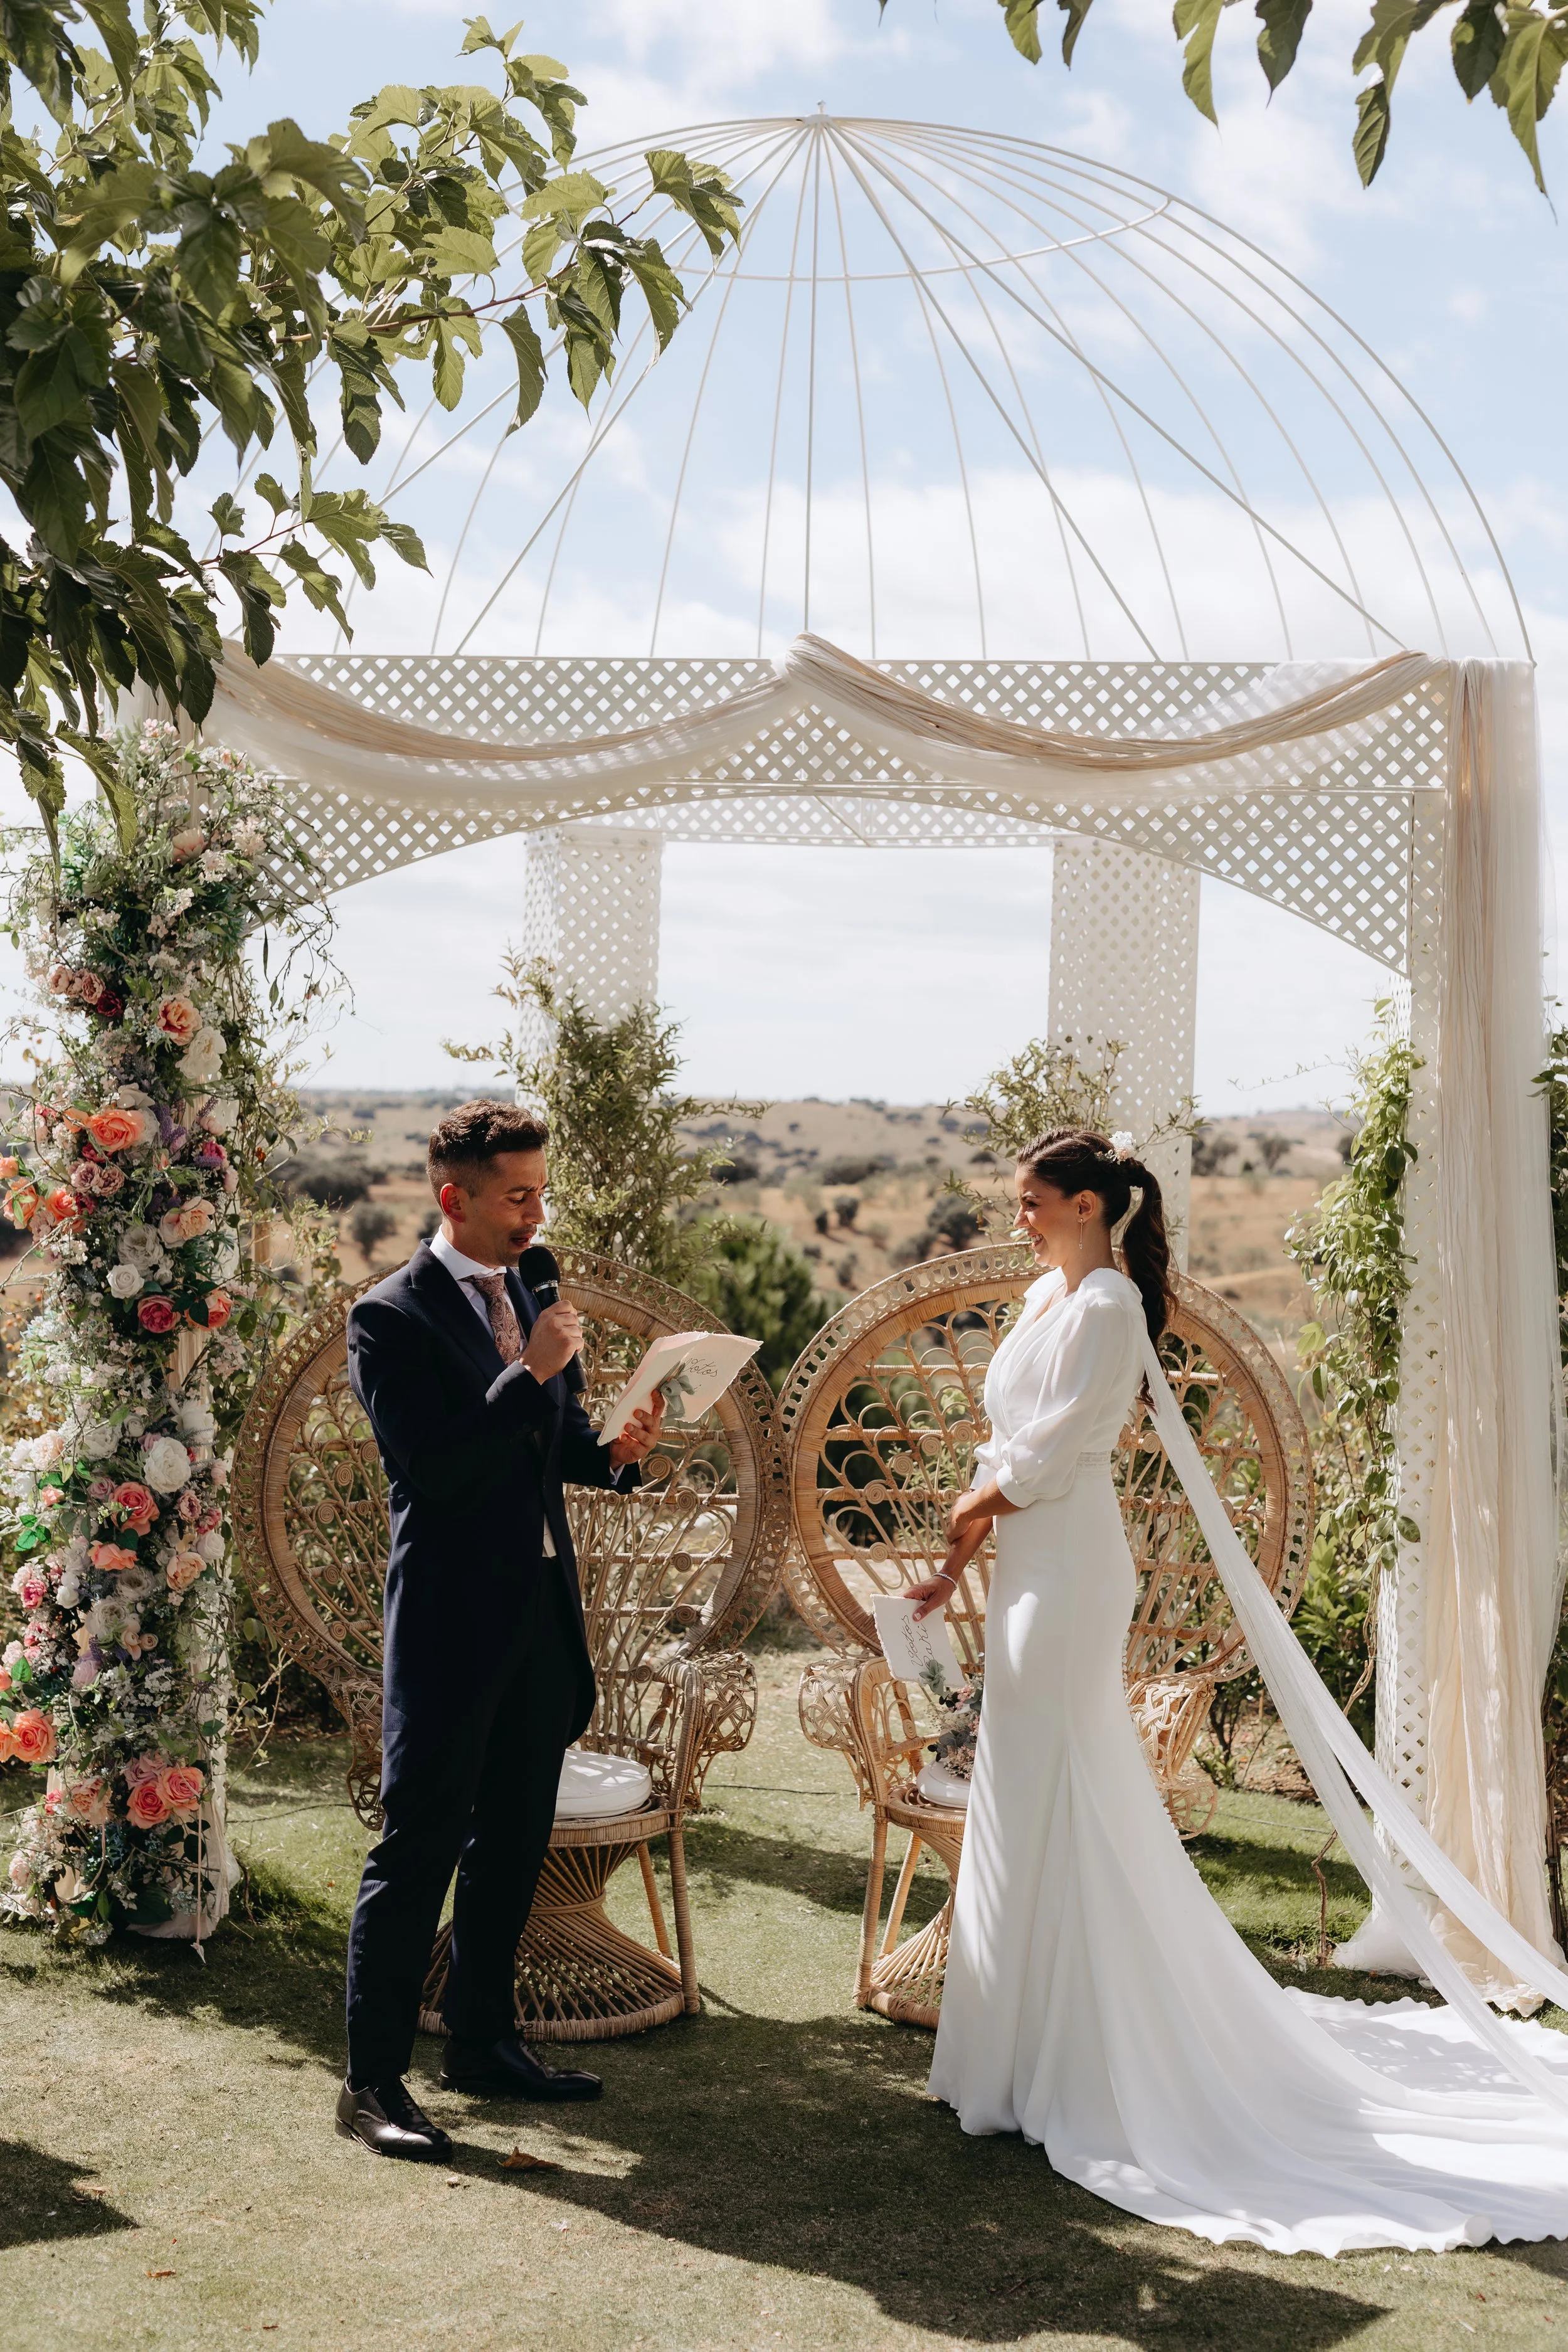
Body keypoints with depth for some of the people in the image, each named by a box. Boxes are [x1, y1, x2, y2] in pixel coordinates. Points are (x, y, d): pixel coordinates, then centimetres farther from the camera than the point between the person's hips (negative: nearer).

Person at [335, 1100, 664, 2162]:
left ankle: (483, 2040, 31)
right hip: (449, 1619, -7)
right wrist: (529, 1376, -22)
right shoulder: (392, 1317, -11)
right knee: (417, 1846, -1)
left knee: (513, 1842, 16)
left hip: (539, 1612, 7)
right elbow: (434, 1465, -20)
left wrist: (615, 1449, -4)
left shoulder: (534, 1297, 11)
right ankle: (374, 2080, 10)